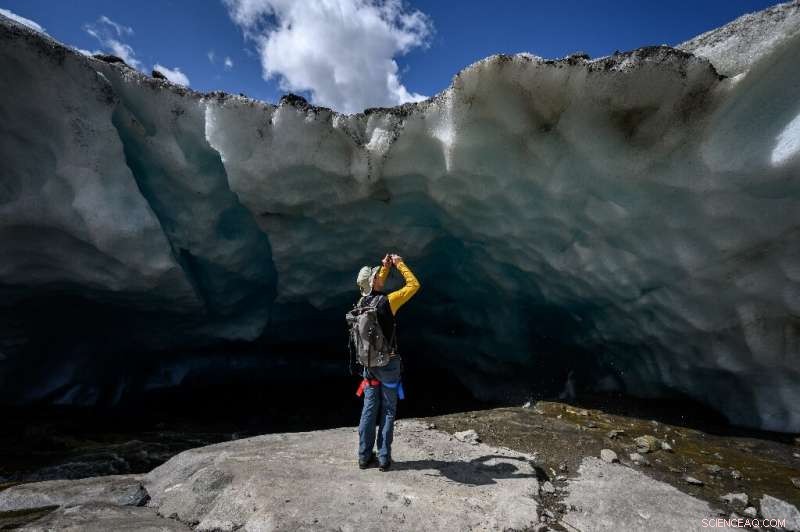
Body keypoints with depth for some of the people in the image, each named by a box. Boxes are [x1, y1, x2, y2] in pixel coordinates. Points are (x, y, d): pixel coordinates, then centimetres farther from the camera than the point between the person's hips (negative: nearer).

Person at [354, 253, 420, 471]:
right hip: (388, 363, -5)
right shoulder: (387, 302, -18)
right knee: (388, 410, 7)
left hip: (369, 363, 6)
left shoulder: (363, 302, 0)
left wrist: (385, 266, 23)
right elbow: (414, 285, -10)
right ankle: (384, 458, 14)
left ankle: (364, 456, 22)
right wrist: (399, 264, 0)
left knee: (369, 408, 14)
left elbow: (377, 288, 23)